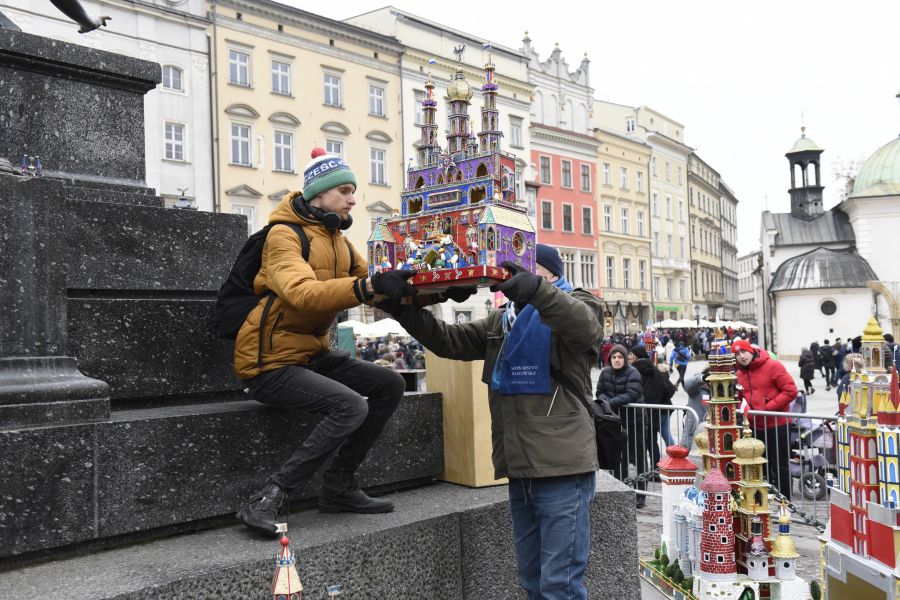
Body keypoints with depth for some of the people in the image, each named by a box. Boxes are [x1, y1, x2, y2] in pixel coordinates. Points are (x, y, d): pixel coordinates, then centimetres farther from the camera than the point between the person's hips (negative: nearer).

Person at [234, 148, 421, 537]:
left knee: (390, 386, -1)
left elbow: (371, 283, 9)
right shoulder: (284, 235, -14)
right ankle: (267, 500, -21)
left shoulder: (337, 239, 13)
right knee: (351, 406, -27)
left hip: (312, 354, 9)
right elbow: (303, 294, -32)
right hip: (271, 363, -9)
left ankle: (339, 488, 5)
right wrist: (369, 286, -43)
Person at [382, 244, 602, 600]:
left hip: (562, 468, -7)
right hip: (520, 470, 7)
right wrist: (405, 311, -1)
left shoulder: (574, 305, 0)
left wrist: (536, 289, -41)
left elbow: (586, 325, -23)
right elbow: (450, 340, 14)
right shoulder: (501, 322, 20)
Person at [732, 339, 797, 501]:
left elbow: (790, 391, -14)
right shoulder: (739, 374, 8)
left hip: (777, 425, -6)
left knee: (780, 466, 2)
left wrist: (768, 407, -18)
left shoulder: (772, 366, -10)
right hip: (755, 427, 6)